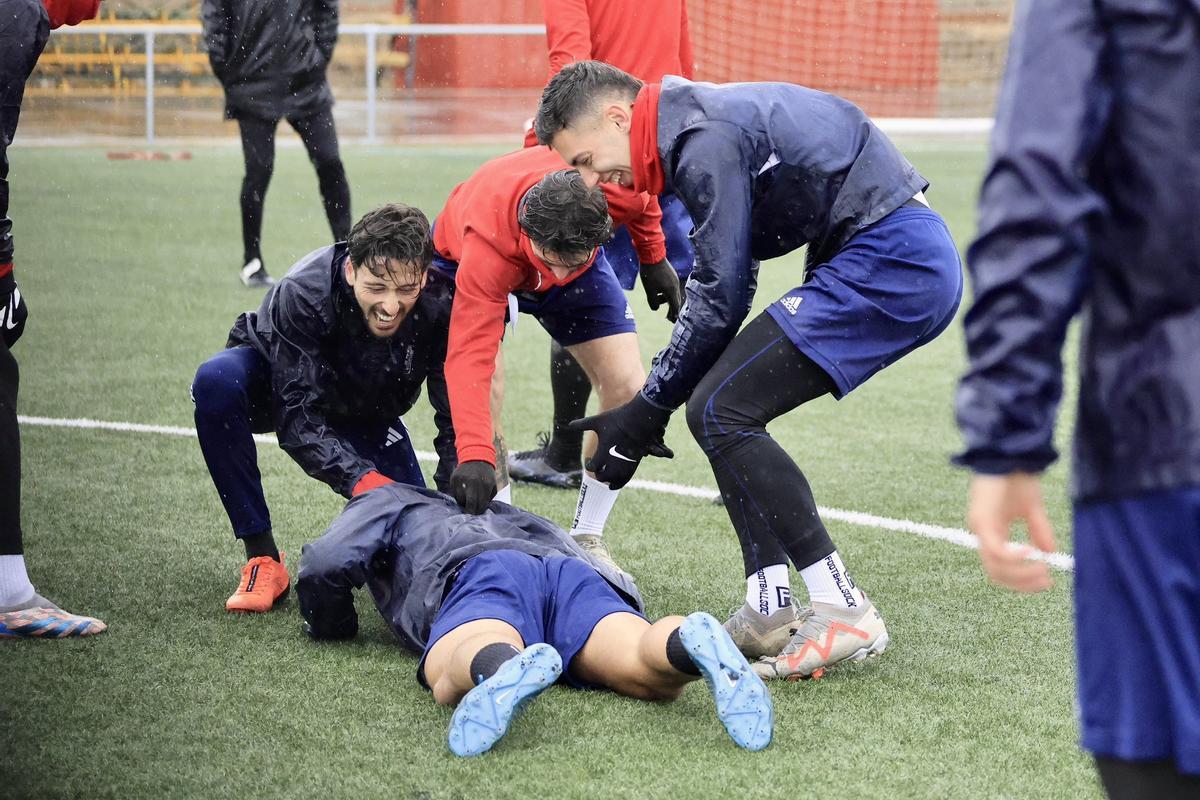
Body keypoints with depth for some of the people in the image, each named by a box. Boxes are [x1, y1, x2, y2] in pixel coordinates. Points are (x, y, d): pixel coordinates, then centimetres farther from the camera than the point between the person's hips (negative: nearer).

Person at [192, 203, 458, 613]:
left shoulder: (442, 306, -32)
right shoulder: (301, 294, -39)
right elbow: (296, 417, -39)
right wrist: (359, 478, -53)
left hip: (365, 414, 2)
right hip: (276, 383, -2)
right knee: (216, 380, -37)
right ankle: (262, 558, -27)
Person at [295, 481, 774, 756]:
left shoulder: (384, 503, 34)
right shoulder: (504, 515, 50)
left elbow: (325, 566, 16)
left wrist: (331, 626, 36)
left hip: (480, 573, -4)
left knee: (451, 681, -34)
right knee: (654, 674, -24)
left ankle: (502, 666, -69)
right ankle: (690, 643, -59)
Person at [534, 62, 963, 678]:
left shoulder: (706, 142, -14)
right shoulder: (703, 125, 17)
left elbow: (721, 298, -13)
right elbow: (718, 288, 20)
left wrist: (648, 409, -3)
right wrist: (651, 403, 15)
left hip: (891, 263, -10)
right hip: (909, 260, 10)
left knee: (720, 411, -12)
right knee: (725, 410, 10)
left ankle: (843, 610, -11)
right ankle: (769, 613, 9)